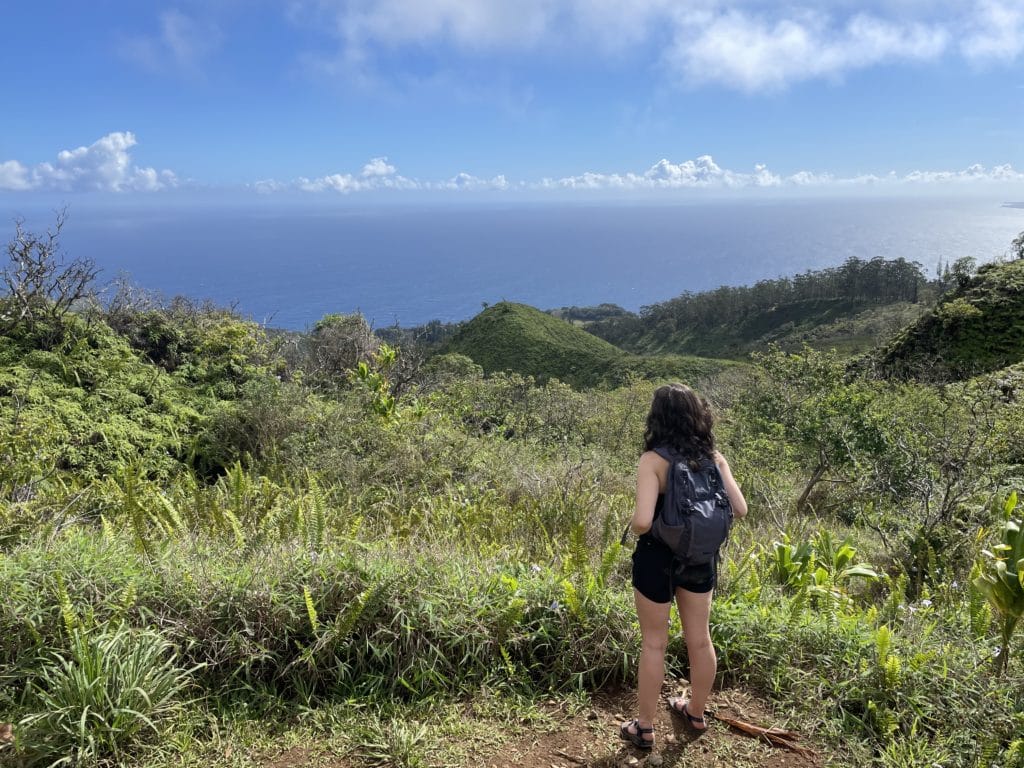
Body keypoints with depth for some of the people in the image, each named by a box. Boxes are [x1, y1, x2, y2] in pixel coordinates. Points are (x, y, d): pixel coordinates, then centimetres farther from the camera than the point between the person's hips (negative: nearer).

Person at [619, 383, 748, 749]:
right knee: (700, 639, 20)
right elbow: (739, 509, -5)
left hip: (658, 558, -5)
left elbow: (643, 522, -29)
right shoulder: (713, 457, -6)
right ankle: (695, 712, 40)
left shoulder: (653, 460, -21)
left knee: (653, 644, 10)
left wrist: (632, 526, -7)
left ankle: (644, 728, 24)